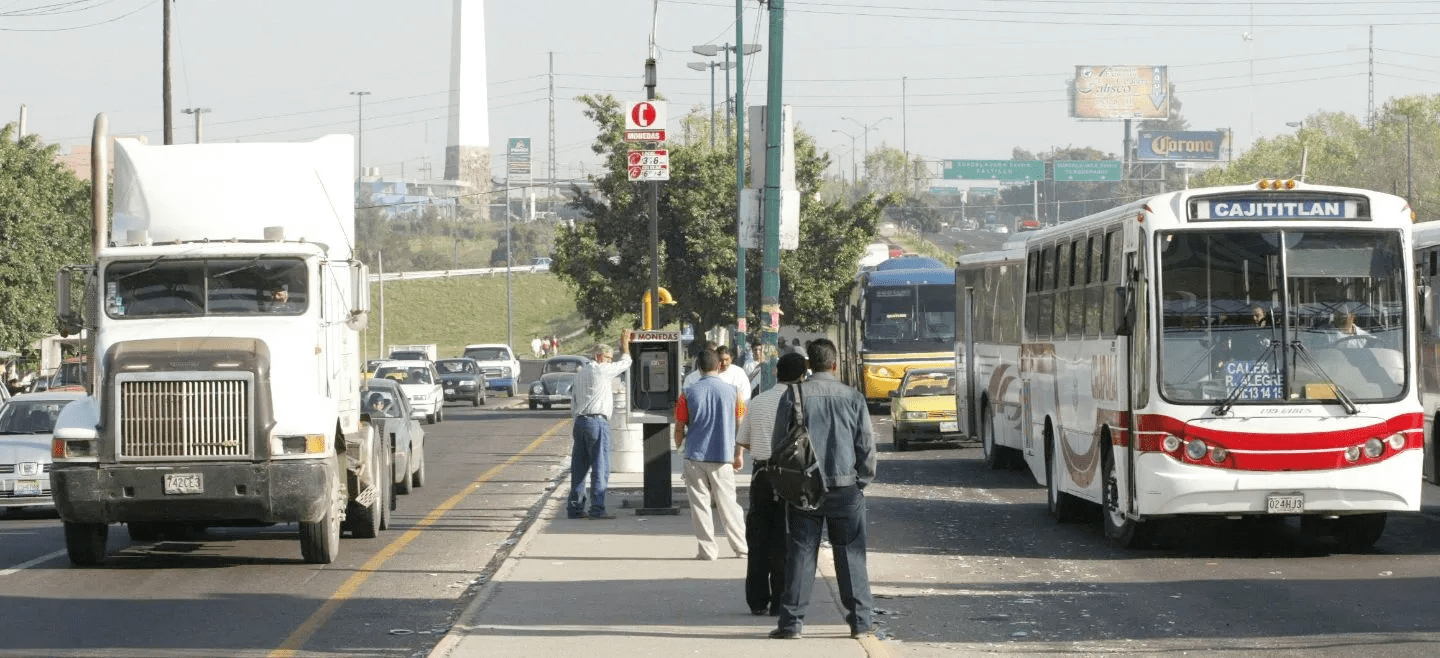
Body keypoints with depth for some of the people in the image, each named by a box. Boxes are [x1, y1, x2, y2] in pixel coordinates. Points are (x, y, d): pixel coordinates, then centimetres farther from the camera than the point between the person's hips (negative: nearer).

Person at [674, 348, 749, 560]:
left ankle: (708, 549, 2)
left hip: (695, 456, -1)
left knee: (699, 503, 4)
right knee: (728, 502, 8)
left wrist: (680, 446, 20)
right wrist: (739, 454, 13)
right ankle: (742, 547, 11)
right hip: (723, 456, 1)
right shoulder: (732, 392, 0)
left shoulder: (689, 393, -3)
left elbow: (679, 427, 1)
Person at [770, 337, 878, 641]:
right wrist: (862, 480, 14)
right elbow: (867, 444, 2)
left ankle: (791, 621, 0)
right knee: (851, 555, 8)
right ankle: (861, 619, 9)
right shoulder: (853, 397, 0)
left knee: (800, 554, 2)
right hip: (845, 486, 0)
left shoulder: (794, 396, -3)